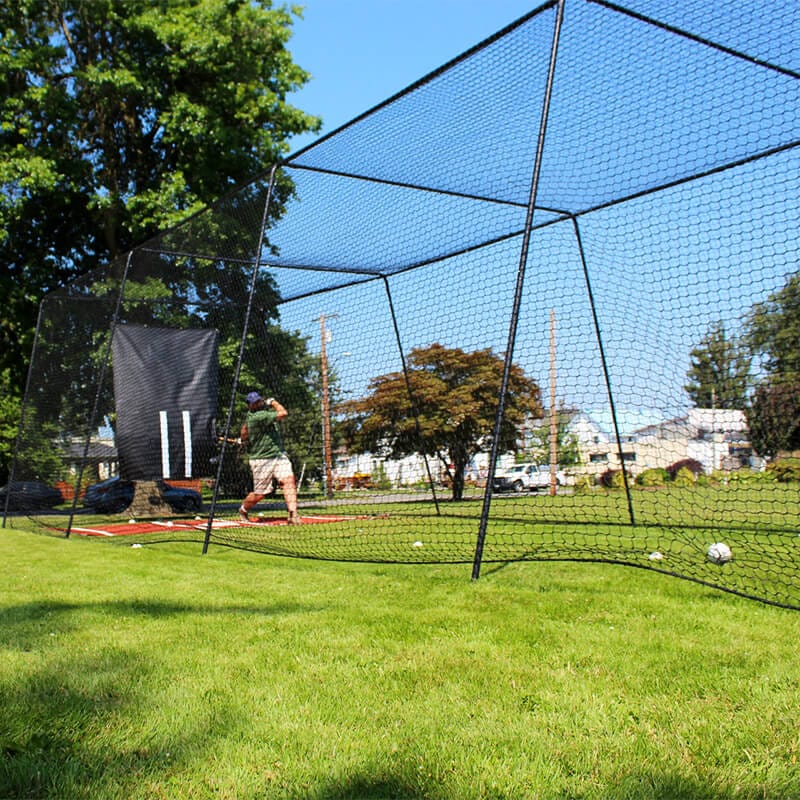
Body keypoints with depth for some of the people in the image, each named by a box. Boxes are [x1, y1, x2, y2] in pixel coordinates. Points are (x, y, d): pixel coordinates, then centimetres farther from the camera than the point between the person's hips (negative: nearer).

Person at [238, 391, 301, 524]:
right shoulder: (256, 417, -22)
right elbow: (284, 414, -23)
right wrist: (273, 401, -7)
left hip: (278, 454, 7)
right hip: (261, 460, -7)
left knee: (289, 479, -17)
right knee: (259, 494, 4)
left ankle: (293, 515, -24)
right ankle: (243, 510, 35)